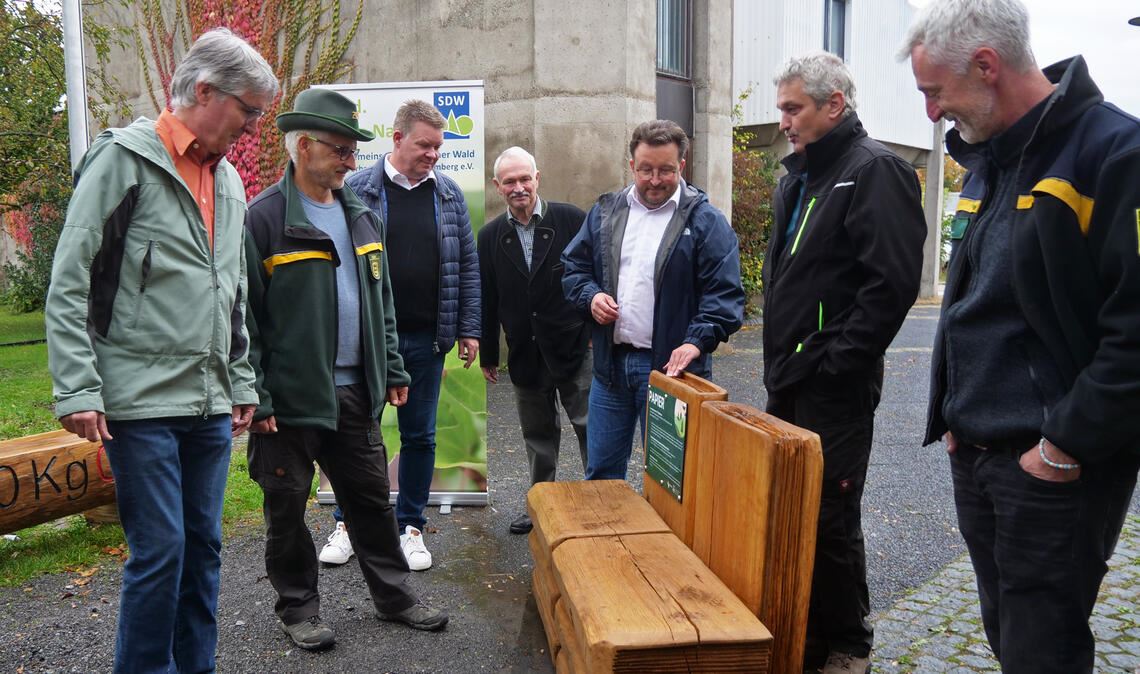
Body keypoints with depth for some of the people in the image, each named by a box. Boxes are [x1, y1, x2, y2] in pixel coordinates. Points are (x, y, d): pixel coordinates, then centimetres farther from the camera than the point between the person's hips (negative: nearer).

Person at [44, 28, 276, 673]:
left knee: (204, 545, 12)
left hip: (211, 403, 7)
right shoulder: (124, 158, -6)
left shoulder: (229, 180, 15)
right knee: (159, 549, -2)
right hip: (142, 401, -6)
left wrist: (241, 382, 18)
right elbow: (68, 286, -9)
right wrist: (78, 390, -14)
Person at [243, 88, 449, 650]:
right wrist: (255, 397, -14)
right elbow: (244, 315, -12)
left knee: (371, 498, 15)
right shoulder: (263, 218, -11)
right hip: (290, 397, -6)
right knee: (287, 507, 10)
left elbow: (381, 302, 15)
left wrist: (392, 371, 12)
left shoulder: (360, 216, 10)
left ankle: (394, 596, 30)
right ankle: (298, 608, 28)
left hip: (356, 392, 6)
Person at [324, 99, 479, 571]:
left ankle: (411, 527, 24)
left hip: (426, 339, 2)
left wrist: (468, 329, 3)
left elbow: (467, 265, 8)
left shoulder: (449, 194, 6)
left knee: (420, 437, 10)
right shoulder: (358, 190, -2)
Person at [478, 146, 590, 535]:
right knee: (538, 436, 15)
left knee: (591, 429, 4)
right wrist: (487, 354, 10)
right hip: (526, 355, 3)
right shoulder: (490, 237, 4)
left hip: (575, 348, -3)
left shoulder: (571, 219, -6)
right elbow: (487, 300, 8)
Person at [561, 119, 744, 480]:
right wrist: (590, 297, -5)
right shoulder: (605, 212, 9)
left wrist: (698, 341, -24)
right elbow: (573, 266, 16)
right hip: (610, 361, 4)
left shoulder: (706, 221, -5)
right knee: (601, 471, 15)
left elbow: (725, 292, -10)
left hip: (670, 365, -4)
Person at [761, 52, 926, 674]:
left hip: (835, 389, -9)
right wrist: (781, 361, 14)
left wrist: (836, 362, -19)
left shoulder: (875, 171, -11)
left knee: (829, 519, 1)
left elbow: (893, 282, -21)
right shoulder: (798, 178, 17)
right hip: (788, 383, 9)